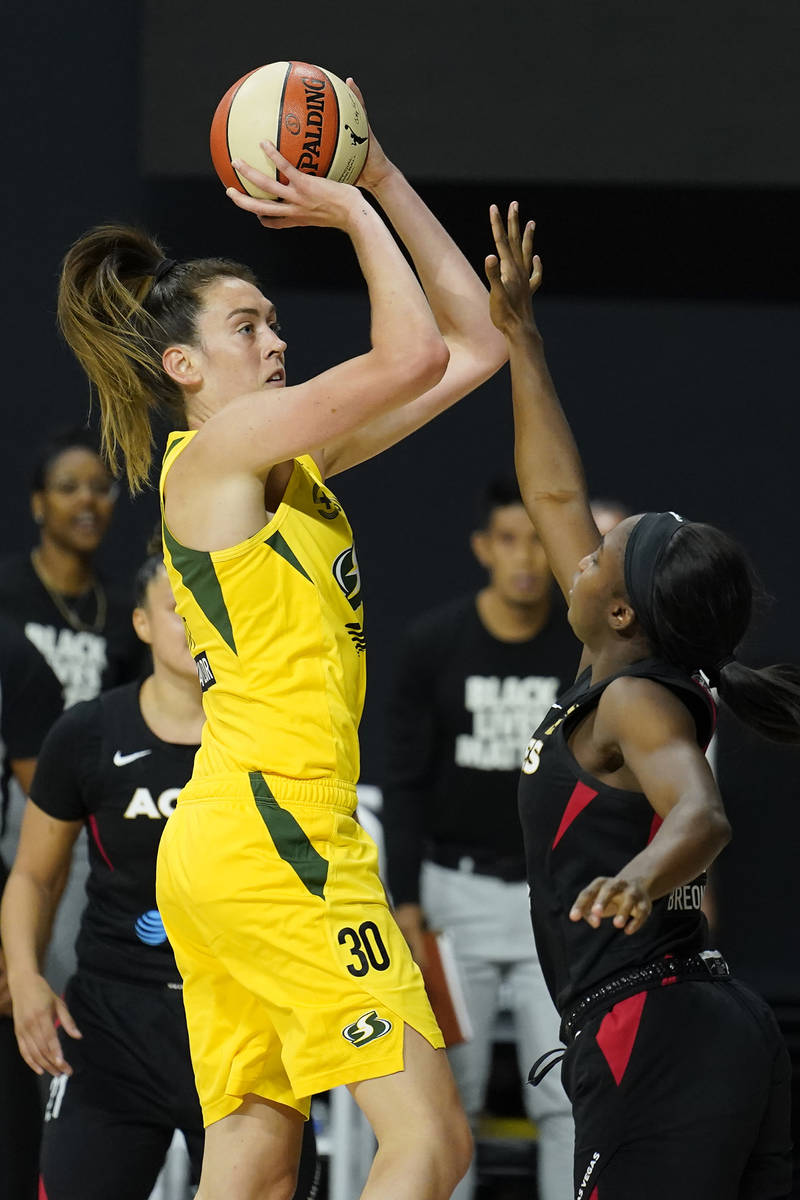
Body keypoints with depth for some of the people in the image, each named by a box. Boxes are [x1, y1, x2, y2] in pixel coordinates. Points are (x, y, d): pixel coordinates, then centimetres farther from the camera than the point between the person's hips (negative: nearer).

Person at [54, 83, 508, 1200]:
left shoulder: (293, 459, 18)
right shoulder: (217, 446, -5)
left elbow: (474, 346, 20)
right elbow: (415, 356, -15)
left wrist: (385, 182, 16)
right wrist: (354, 212, -2)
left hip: (224, 843, 9)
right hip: (270, 827, -9)